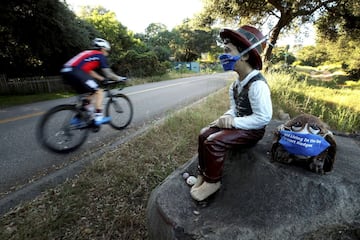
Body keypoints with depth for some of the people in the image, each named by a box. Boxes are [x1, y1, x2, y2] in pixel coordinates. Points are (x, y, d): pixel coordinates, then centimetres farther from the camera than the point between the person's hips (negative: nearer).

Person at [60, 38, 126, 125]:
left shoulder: (89, 53, 30)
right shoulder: (100, 55, 7)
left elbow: (90, 71, 30)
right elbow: (108, 73, 3)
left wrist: (103, 79, 32)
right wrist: (120, 78, 15)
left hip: (66, 72, 9)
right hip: (76, 73, -9)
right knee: (99, 91, -2)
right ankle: (98, 117, -7)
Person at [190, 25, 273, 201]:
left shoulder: (257, 84, -25)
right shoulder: (239, 81, 4)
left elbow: (263, 117, -27)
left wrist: (234, 122, -23)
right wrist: (228, 116, -10)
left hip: (253, 130, -9)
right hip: (239, 124, 9)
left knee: (214, 142, -24)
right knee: (204, 134, 0)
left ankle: (212, 181, -2)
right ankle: (203, 174, 11)